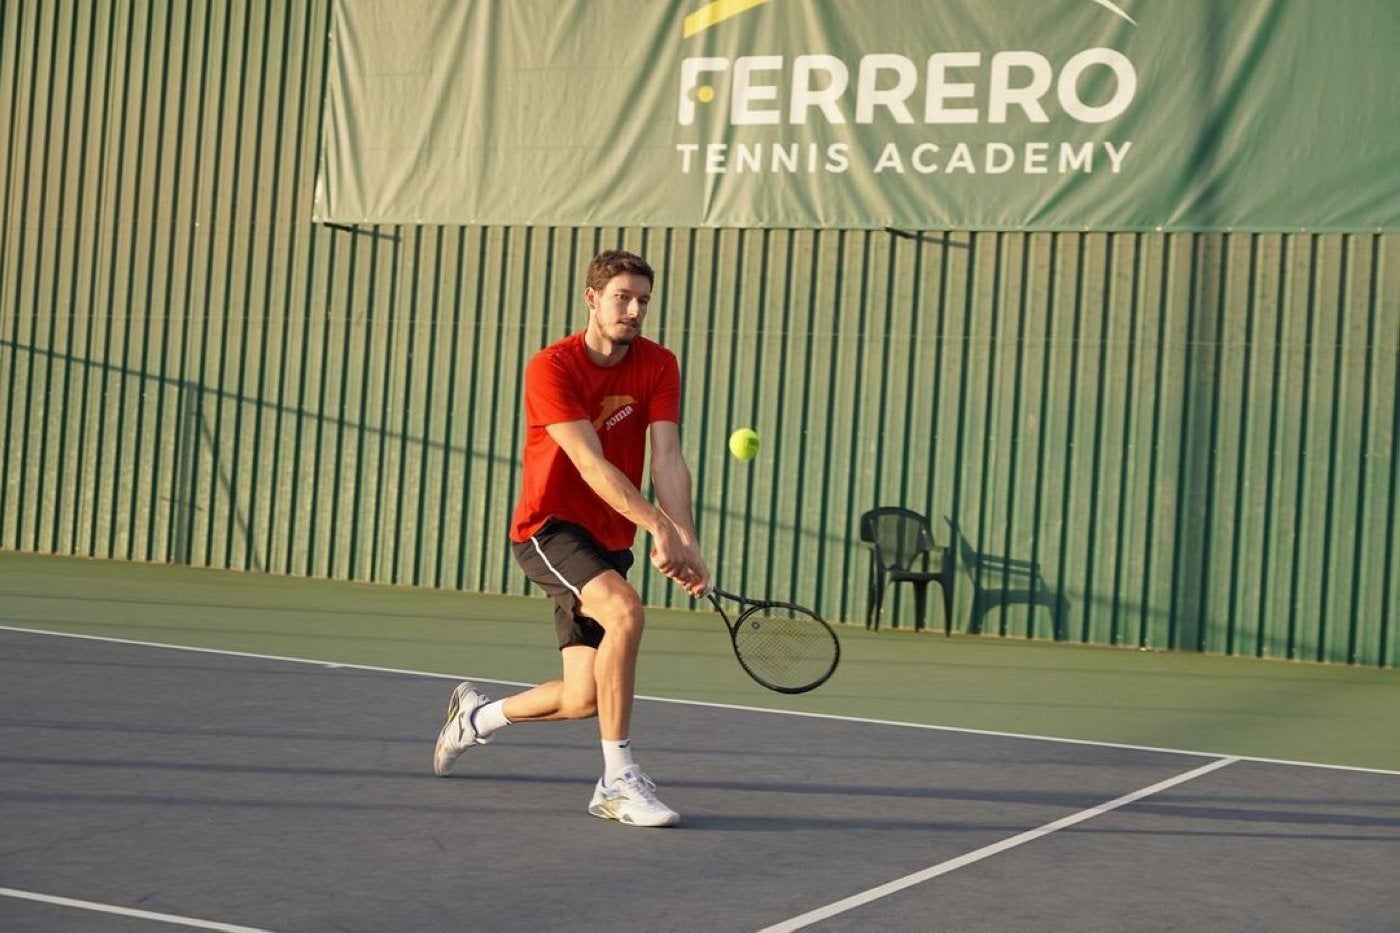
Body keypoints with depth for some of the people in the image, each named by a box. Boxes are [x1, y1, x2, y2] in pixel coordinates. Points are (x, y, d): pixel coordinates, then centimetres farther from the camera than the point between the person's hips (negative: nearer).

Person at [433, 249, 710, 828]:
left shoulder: (659, 366, -2)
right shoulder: (551, 369, -16)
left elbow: (667, 460, -14)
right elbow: (593, 465, -25)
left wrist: (687, 543, -28)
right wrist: (660, 529, -36)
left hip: (608, 541, 6)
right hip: (549, 526, -6)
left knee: (584, 700, 2)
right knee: (625, 611, -33)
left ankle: (475, 716, 33)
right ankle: (618, 780, -25)